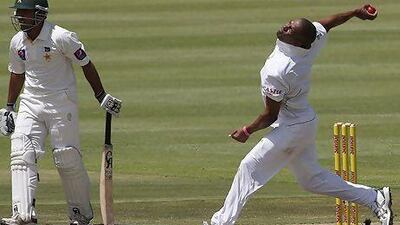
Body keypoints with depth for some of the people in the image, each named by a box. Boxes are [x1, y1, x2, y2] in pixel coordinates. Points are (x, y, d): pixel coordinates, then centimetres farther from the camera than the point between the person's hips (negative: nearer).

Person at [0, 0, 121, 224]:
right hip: (30, 105, 5)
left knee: (68, 159, -3)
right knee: (21, 155, -10)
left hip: (62, 104, -5)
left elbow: (86, 65, -5)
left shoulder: (62, 38, -14)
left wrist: (102, 96, -3)